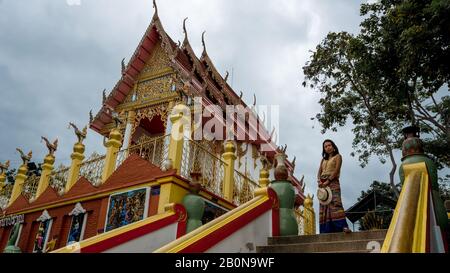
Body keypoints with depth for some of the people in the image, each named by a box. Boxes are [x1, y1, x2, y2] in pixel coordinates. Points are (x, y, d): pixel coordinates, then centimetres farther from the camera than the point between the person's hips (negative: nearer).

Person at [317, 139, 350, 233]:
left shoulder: (337, 156, 11)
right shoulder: (323, 159, 25)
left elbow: (336, 170, -4)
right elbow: (319, 172, 13)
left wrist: (328, 181, -16)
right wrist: (319, 181, -8)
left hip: (333, 183, -5)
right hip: (323, 185, 5)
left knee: (335, 203, -22)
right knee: (324, 206, -4)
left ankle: (343, 226, -30)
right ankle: (327, 230, -6)